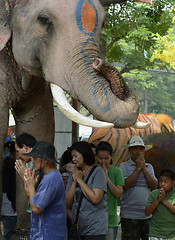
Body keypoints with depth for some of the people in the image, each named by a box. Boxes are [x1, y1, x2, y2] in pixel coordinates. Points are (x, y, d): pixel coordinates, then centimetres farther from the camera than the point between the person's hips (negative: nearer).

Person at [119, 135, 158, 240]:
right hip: (129, 215, -3)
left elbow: (154, 186, 2)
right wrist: (138, 168, -8)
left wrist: (144, 169, -4)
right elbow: (125, 185, -12)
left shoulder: (149, 167, 14)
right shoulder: (124, 166, 3)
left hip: (148, 215, 3)